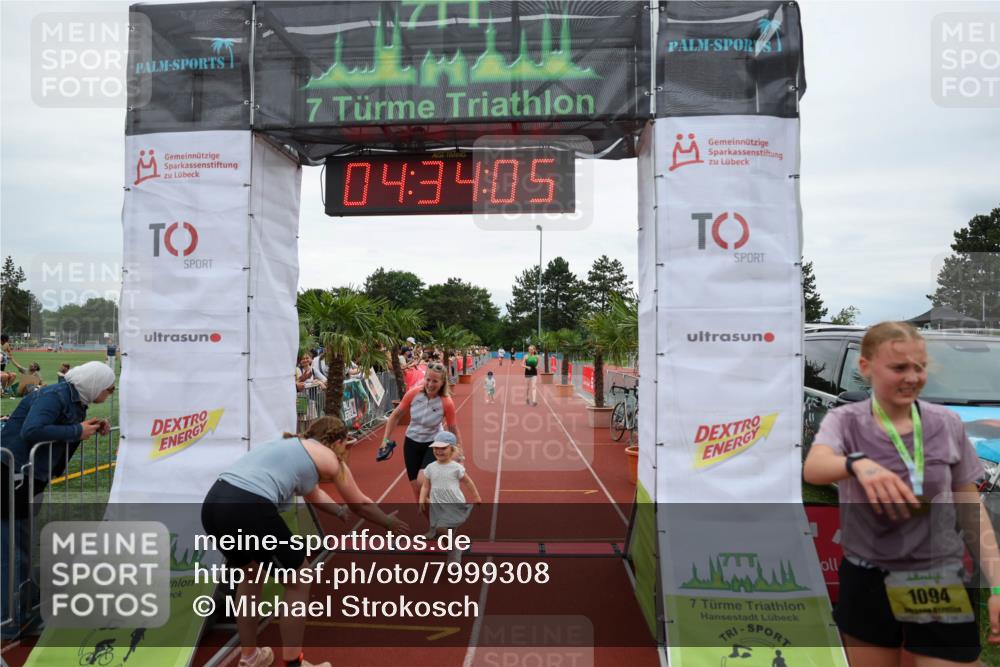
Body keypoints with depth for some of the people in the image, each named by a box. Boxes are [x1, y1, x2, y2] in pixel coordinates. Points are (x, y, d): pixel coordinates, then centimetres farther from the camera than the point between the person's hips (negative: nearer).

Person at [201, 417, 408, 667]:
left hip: (212, 503, 8)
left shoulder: (292, 446, 32)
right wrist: (390, 522, 41)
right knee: (298, 580, 14)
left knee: (251, 575, 31)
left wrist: (341, 512, 61)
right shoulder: (329, 457, 12)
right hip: (248, 508, -8)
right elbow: (361, 505, 24)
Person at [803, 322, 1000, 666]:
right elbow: (813, 467, -31)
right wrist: (858, 463, -52)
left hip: (939, 583, 1)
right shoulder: (845, 420, -9)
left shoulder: (947, 423, -3)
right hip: (866, 583, -1)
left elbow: (971, 509, 5)